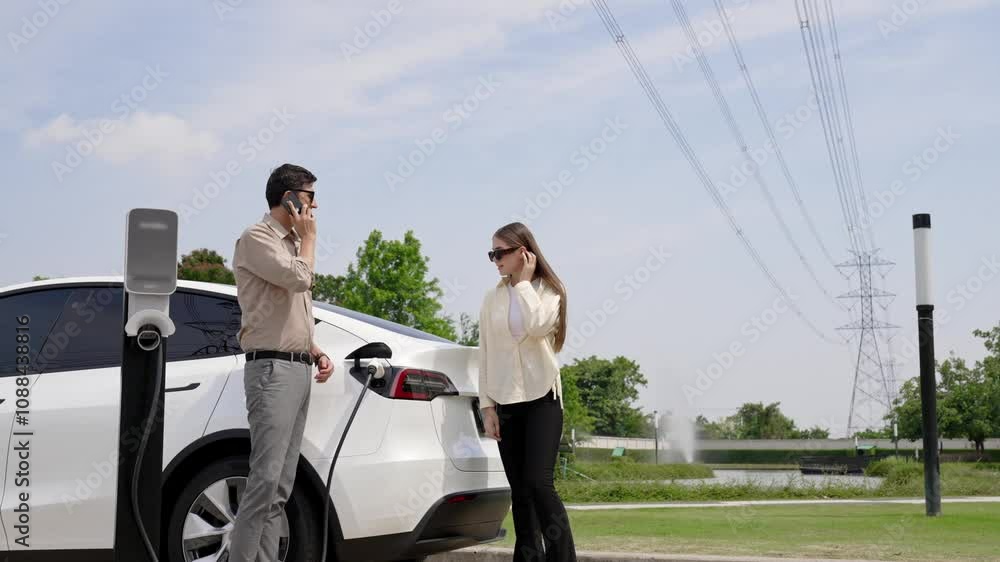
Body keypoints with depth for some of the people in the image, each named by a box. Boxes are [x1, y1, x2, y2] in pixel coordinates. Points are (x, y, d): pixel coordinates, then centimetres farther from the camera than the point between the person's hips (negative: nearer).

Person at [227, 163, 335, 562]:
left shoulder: (291, 244, 22)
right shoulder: (257, 238, -5)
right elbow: (299, 278, -20)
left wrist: (317, 352, 13)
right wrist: (309, 237, -3)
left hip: (299, 370, 9)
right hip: (273, 368, -9)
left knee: (281, 485, 5)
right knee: (266, 476, -17)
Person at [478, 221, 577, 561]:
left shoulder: (549, 291, 0)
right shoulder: (492, 299, 8)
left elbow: (536, 326, -22)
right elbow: (485, 353, 8)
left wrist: (524, 282, -11)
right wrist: (487, 405, 2)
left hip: (541, 398, -4)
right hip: (505, 401, 4)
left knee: (538, 482, -16)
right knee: (520, 490, 3)